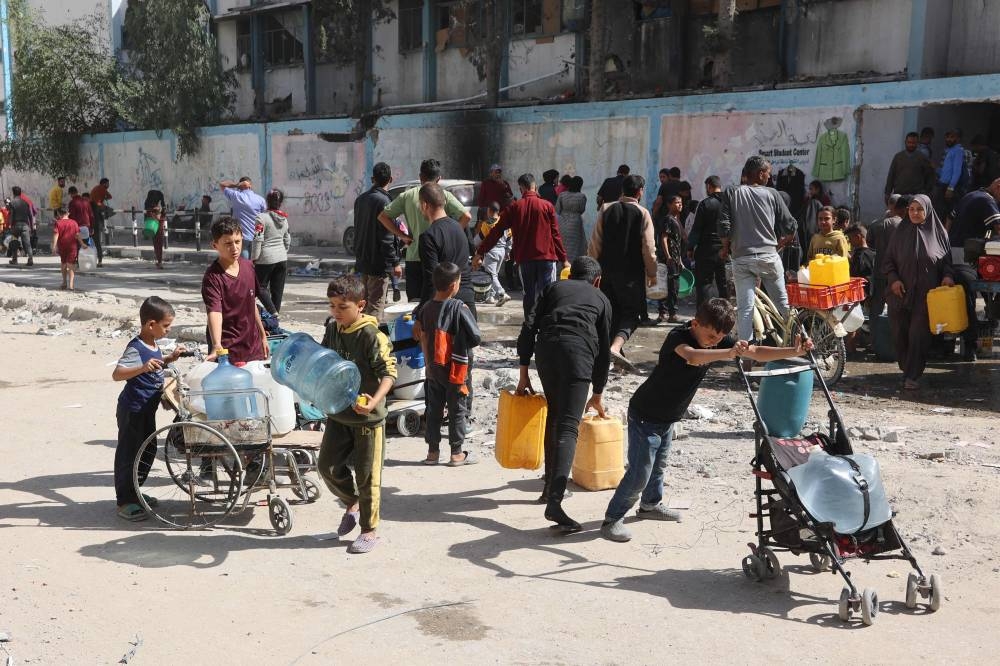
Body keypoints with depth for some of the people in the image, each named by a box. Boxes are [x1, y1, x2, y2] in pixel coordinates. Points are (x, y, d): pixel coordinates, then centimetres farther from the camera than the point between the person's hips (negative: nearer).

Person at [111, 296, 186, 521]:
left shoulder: (153, 345, 8)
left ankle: (133, 493, 32)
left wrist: (170, 358, 14)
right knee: (128, 454, -2)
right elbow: (117, 374, -30)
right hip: (132, 410, -10)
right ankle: (124, 503, 5)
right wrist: (142, 368, -43)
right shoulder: (135, 349, -21)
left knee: (148, 451, 18)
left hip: (147, 410, 10)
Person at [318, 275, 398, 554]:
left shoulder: (371, 335, -18)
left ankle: (369, 530, 18)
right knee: (327, 465, 9)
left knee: (367, 476, 3)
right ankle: (352, 503, 36)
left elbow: (389, 371, -19)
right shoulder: (333, 330, 3)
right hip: (338, 414, 7)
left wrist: (375, 400, -32)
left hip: (367, 416, -6)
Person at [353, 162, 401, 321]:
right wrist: (395, 262, -15)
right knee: (376, 305, -6)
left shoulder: (360, 200, 10)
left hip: (362, 261, 8)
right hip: (379, 264, -8)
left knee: (364, 304, 17)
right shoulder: (383, 201, -15)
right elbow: (387, 236, -19)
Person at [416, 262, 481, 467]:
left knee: (434, 409, 14)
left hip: (433, 369, 5)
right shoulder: (459, 308, -17)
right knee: (457, 410, 7)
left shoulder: (426, 308, -1)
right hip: (456, 370, -5)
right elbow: (475, 337, -16)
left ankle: (433, 451, 20)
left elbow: (421, 337, 5)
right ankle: (457, 453, 13)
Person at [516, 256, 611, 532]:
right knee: (568, 426, -9)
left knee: (554, 416, 23)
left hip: (546, 348, 2)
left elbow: (529, 327, 15)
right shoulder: (601, 299, 28)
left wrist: (523, 372, 16)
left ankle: (550, 486, 28)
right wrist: (597, 395, 38)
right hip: (578, 350, -2)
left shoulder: (555, 288, 29)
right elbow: (604, 350, 29)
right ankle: (554, 500, -23)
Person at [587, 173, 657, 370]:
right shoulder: (642, 214, -6)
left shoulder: (606, 210, 3)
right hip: (632, 273, -4)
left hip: (607, 270, 4)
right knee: (631, 313, 3)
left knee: (612, 312, 15)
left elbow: (595, 242, 3)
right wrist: (652, 273, 5)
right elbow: (648, 248, -6)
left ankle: (615, 353, 19)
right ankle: (616, 347, -20)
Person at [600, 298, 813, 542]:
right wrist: (729, 353, -64)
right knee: (639, 473, -8)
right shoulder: (678, 337, -28)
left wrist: (794, 352, -17)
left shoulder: (718, 341, -7)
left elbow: (756, 353, -7)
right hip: (645, 415, -8)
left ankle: (650, 505, 47)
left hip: (668, 417, 8)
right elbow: (692, 357, -51)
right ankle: (612, 519, 5)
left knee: (658, 465, 25)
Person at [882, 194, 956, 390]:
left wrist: (947, 276, -9)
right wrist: (893, 279, -8)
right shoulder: (901, 231, 6)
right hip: (901, 292, 2)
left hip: (926, 295, -2)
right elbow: (888, 260, 8)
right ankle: (906, 369, 23)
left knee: (918, 335, -8)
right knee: (901, 334, 4)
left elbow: (947, 260, 10)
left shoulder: (938, 232, 3)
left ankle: (912, 376, -4)